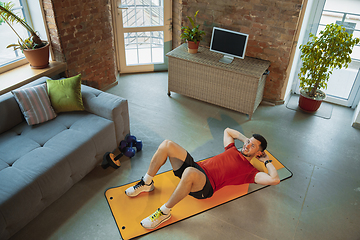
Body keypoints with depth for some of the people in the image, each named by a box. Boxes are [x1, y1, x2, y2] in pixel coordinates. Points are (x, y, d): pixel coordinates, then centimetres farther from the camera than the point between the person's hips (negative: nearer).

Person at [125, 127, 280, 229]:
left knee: (189, 172, -45)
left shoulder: (250, 171, 5)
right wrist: (245, 138, 30)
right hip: (196, 167, 7)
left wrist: (267, 161, 5)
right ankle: (147, 183, 2)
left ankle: (164, 212, -23)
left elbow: (274, 180, -8)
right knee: (167, 145, -13)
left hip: (205, 187, -7)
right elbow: (227, 130, 39)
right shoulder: (234, 150, 23)